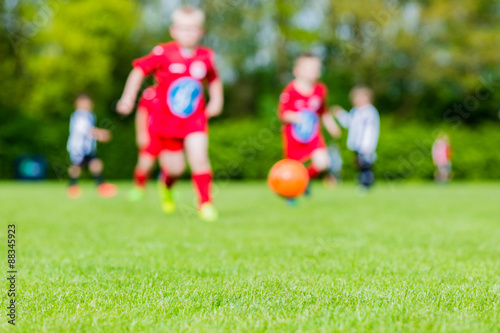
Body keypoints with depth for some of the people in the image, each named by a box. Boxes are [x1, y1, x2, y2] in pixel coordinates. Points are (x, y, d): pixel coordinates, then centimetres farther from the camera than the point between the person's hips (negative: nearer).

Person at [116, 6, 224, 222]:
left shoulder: (206, 57, 0)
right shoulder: (163, 54, -9)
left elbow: (214, 80, 19)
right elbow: (139, 70, 0)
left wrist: (216, 100, 7)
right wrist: (128, 97, -5)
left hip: (195, 120, 1)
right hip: (166, 121, -1)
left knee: (199, 157, -18)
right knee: (176, 168, 6)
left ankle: (205, 204, -6)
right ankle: (167, 187, 43)